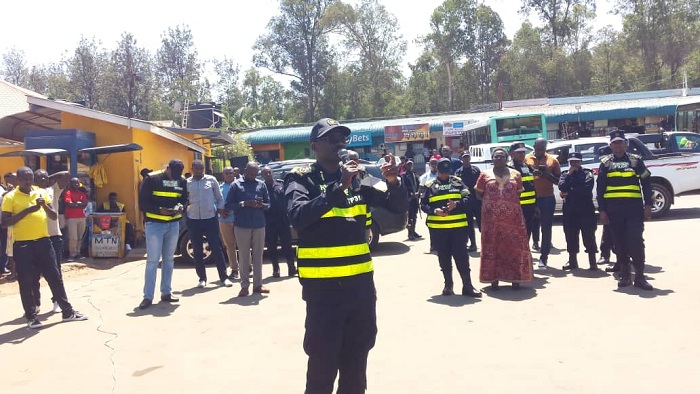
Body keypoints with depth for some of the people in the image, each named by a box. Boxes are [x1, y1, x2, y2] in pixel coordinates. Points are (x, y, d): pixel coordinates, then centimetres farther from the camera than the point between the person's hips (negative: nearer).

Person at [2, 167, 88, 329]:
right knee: (27, 281, 2)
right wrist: (27, 210, -17)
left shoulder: (41, 192, 8)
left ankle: (68, 312, 16)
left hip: (43, 240, 4)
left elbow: (54, 216, 8)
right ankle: (31, 317, 14)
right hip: (23, 244, -3)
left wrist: (44, 205, -11)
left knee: (55, 277, 8)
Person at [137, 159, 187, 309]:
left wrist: (180, 207, -9)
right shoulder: (151, 179, -10)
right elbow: (143, 202, -10)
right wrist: (160, 210, -22)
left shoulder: (182, 181, 4)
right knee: (152, 260, -5)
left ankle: (166, 293, 21)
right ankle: (148, 296, 1)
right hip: (154, 224, -5)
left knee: (169, 259, 11)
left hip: (173, 224, 5)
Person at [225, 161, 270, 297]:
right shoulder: (236, 185, 2)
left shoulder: (261, 185, 8)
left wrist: (261, 205, -13)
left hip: (259, 225, 2)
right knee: (244, 256, 2)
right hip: (242, 226, -2)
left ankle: (258, 284, 15)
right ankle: (244, 286, 8)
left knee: (258, 255, 7)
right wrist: (243, 204, -16)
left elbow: (268, 204, 10)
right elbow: (228, 205, -2)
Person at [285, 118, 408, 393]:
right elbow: (299, 216, -24)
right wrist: (339, 187, -29)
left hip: (361, 282, 5)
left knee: (356, 362, 18)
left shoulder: (357, 178, 9)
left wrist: (394, 182, -10)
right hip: (323, 285, -5)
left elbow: (399, 207, 9)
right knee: (323, 363, 2)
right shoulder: (301, 179, -4)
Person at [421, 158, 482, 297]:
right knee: (444, 257, 9)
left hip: (458, 226, 0)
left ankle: (467, 286, 4)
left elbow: (467, 198, 1)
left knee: (462, 255, -1)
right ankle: (448, 285, 21)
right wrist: (434, 210, -16)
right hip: (437, 227, 1)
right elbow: (423, 205, 3)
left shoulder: (457, 182, 8)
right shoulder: (430, 186, 7)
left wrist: (457, 204, -19)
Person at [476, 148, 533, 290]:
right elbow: (479, 194, 8)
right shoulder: (485, 175, 6)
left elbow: (519, 194, 13)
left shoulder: (515, 174, 9)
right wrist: (489, 202, 1)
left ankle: (516, 278, 11)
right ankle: (493, 278, 9)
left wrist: (511, 203, 3)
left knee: (514, 247, 1)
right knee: (492, 247, 2)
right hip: (491, 218, -1)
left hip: (513, 216, 1)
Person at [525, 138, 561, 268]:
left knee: (546, 229, 3)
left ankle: (543, 258, 10)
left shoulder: (553, 160, 6)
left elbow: (559, 180, 9)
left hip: (547, 199, 1)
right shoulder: (526, 159, 4)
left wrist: (548, 174, -10)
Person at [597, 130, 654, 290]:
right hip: (614, 210, 2)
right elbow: (600, 188, 7)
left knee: (636, 242, -7)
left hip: (634, 209, -1)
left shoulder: (636, 160, 6)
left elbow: (646, 184, 6)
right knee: (620, 244, 7)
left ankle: (639, 276, 2)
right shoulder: (605, 163, 9)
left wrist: (647, 206, -1)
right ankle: (624, 275, 16)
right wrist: (602, 210, 1)